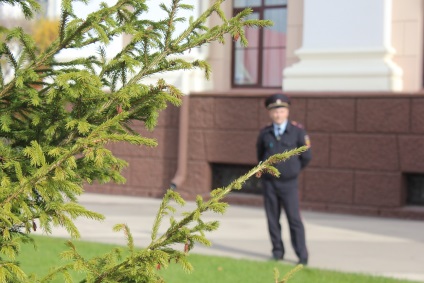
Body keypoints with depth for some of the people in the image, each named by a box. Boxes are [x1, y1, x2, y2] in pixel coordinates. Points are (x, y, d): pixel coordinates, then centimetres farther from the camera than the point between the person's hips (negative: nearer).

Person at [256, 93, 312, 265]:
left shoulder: (297, 131, -7)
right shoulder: (265, 133, 0)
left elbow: (306, 157, 1)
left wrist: (293, 170, 10)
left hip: (289, 183, -3)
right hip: (269, 183, 3)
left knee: (294, 219, -5)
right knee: (272, 219, 7)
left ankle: (302, 256, -1)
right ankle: (277, 251, 19)